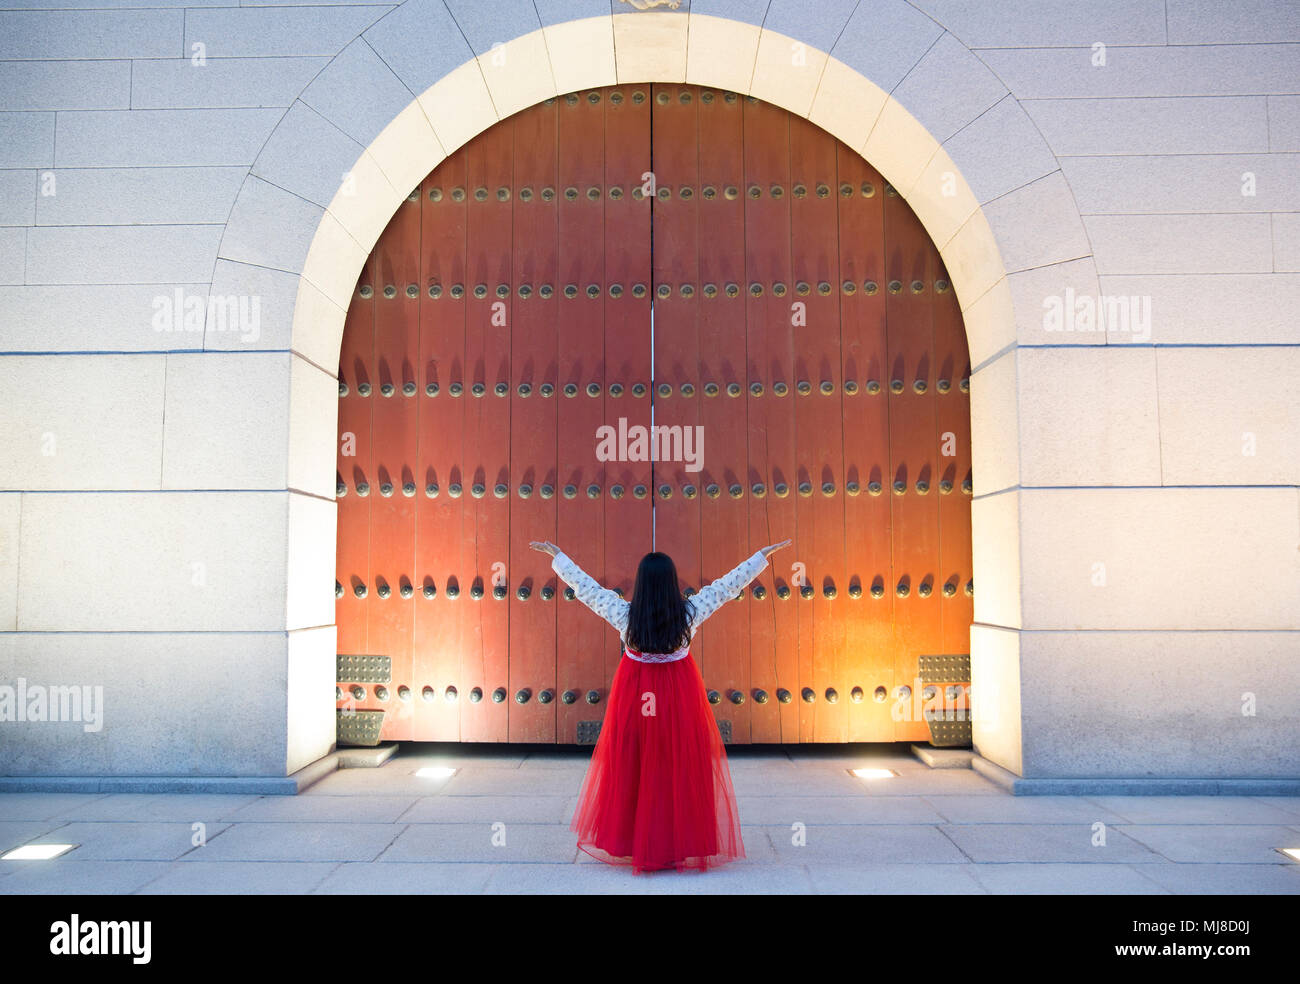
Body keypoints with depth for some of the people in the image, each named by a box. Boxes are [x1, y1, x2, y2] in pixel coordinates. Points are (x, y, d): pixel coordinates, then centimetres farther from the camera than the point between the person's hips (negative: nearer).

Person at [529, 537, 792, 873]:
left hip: (635, 694, 1)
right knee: (681, 766, 9)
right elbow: (728, 585, -6)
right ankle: (684, 843, 17)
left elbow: (584, 586, -5)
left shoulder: (624, 614, -15)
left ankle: (629, 842, 22)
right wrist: (762, 556, 5)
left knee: (631, 765, 11)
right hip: (680, 694, 0)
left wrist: (557, 555, 7)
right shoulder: (690, 612, -15)